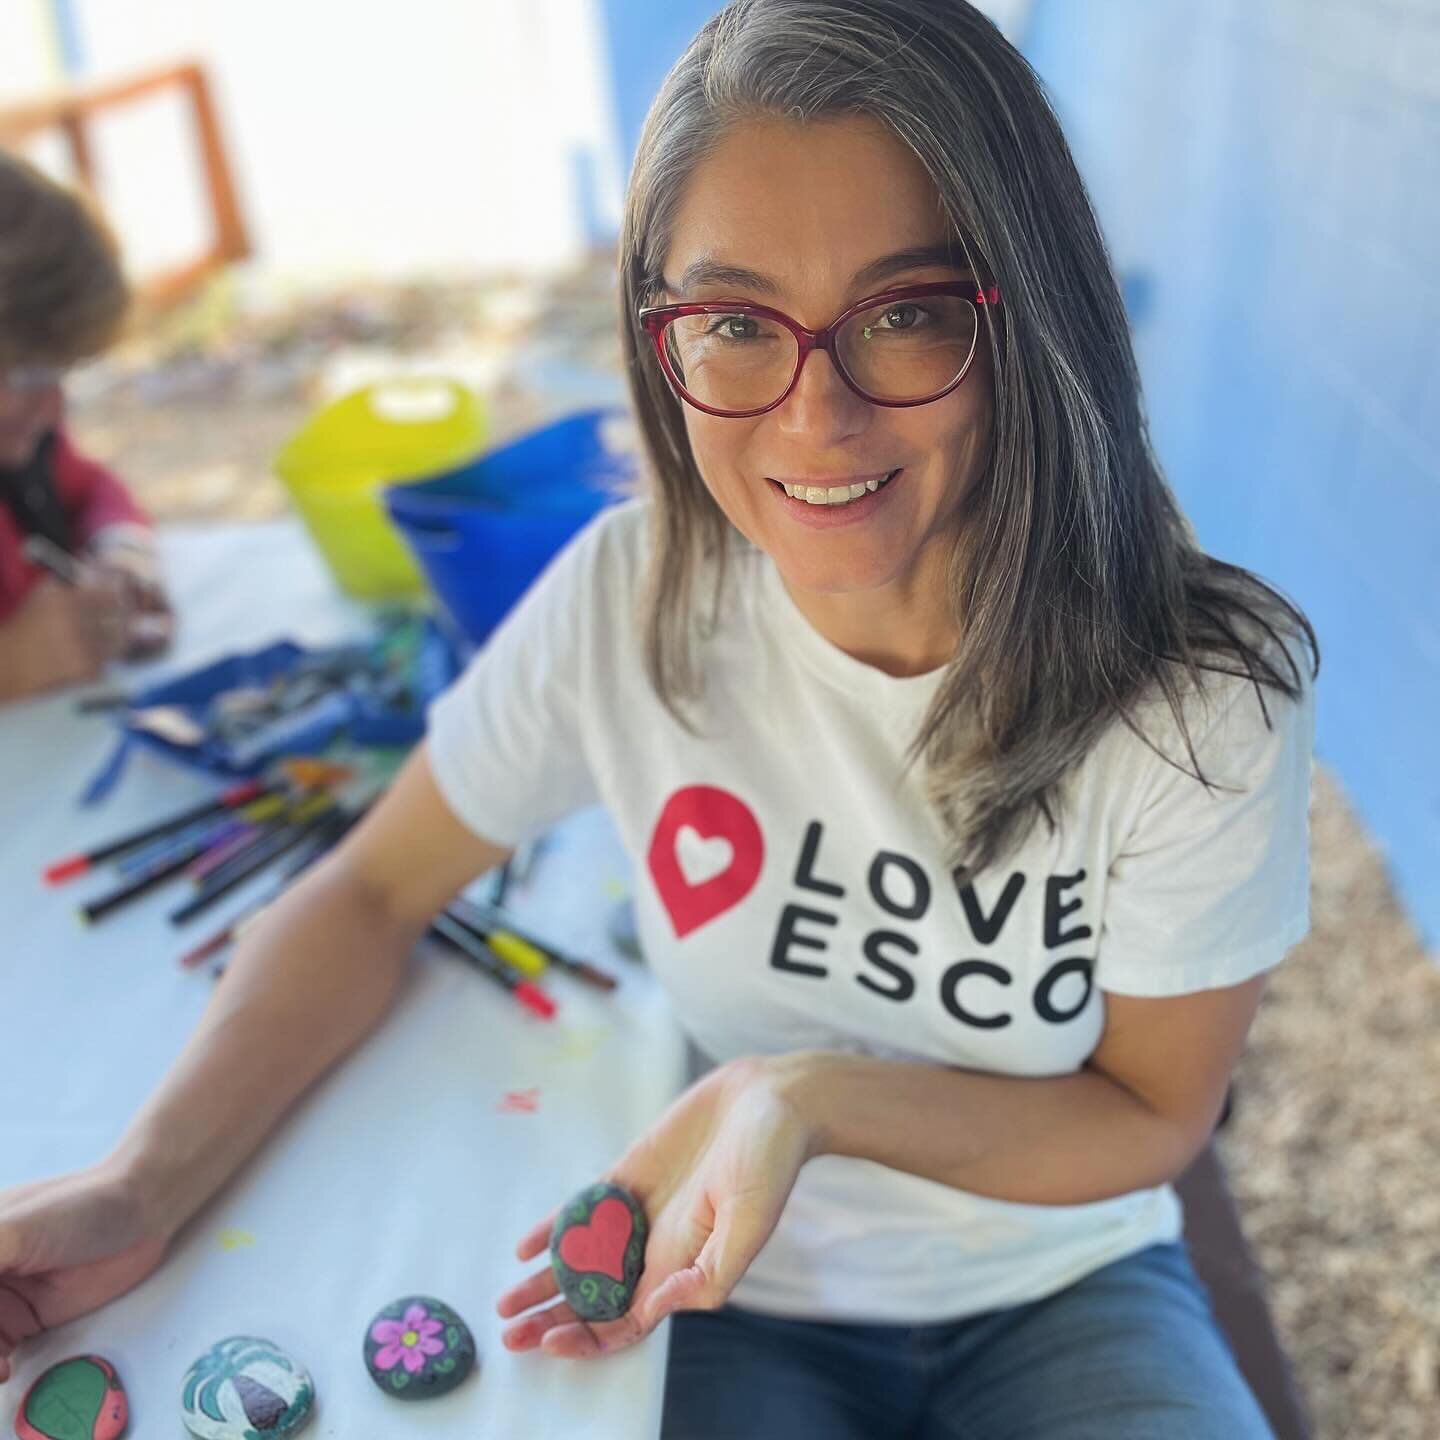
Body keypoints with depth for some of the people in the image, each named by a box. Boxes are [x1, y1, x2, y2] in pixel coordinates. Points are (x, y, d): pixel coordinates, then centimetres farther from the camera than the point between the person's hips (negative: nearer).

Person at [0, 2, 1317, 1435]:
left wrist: (811, 1096, -27)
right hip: (748, 1306, -2)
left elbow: (1151, 1115, -12)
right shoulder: (627, 602, -18)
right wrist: (143, 1187, -19)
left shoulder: (1208, 691, -23)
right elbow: (372, 893, -6)